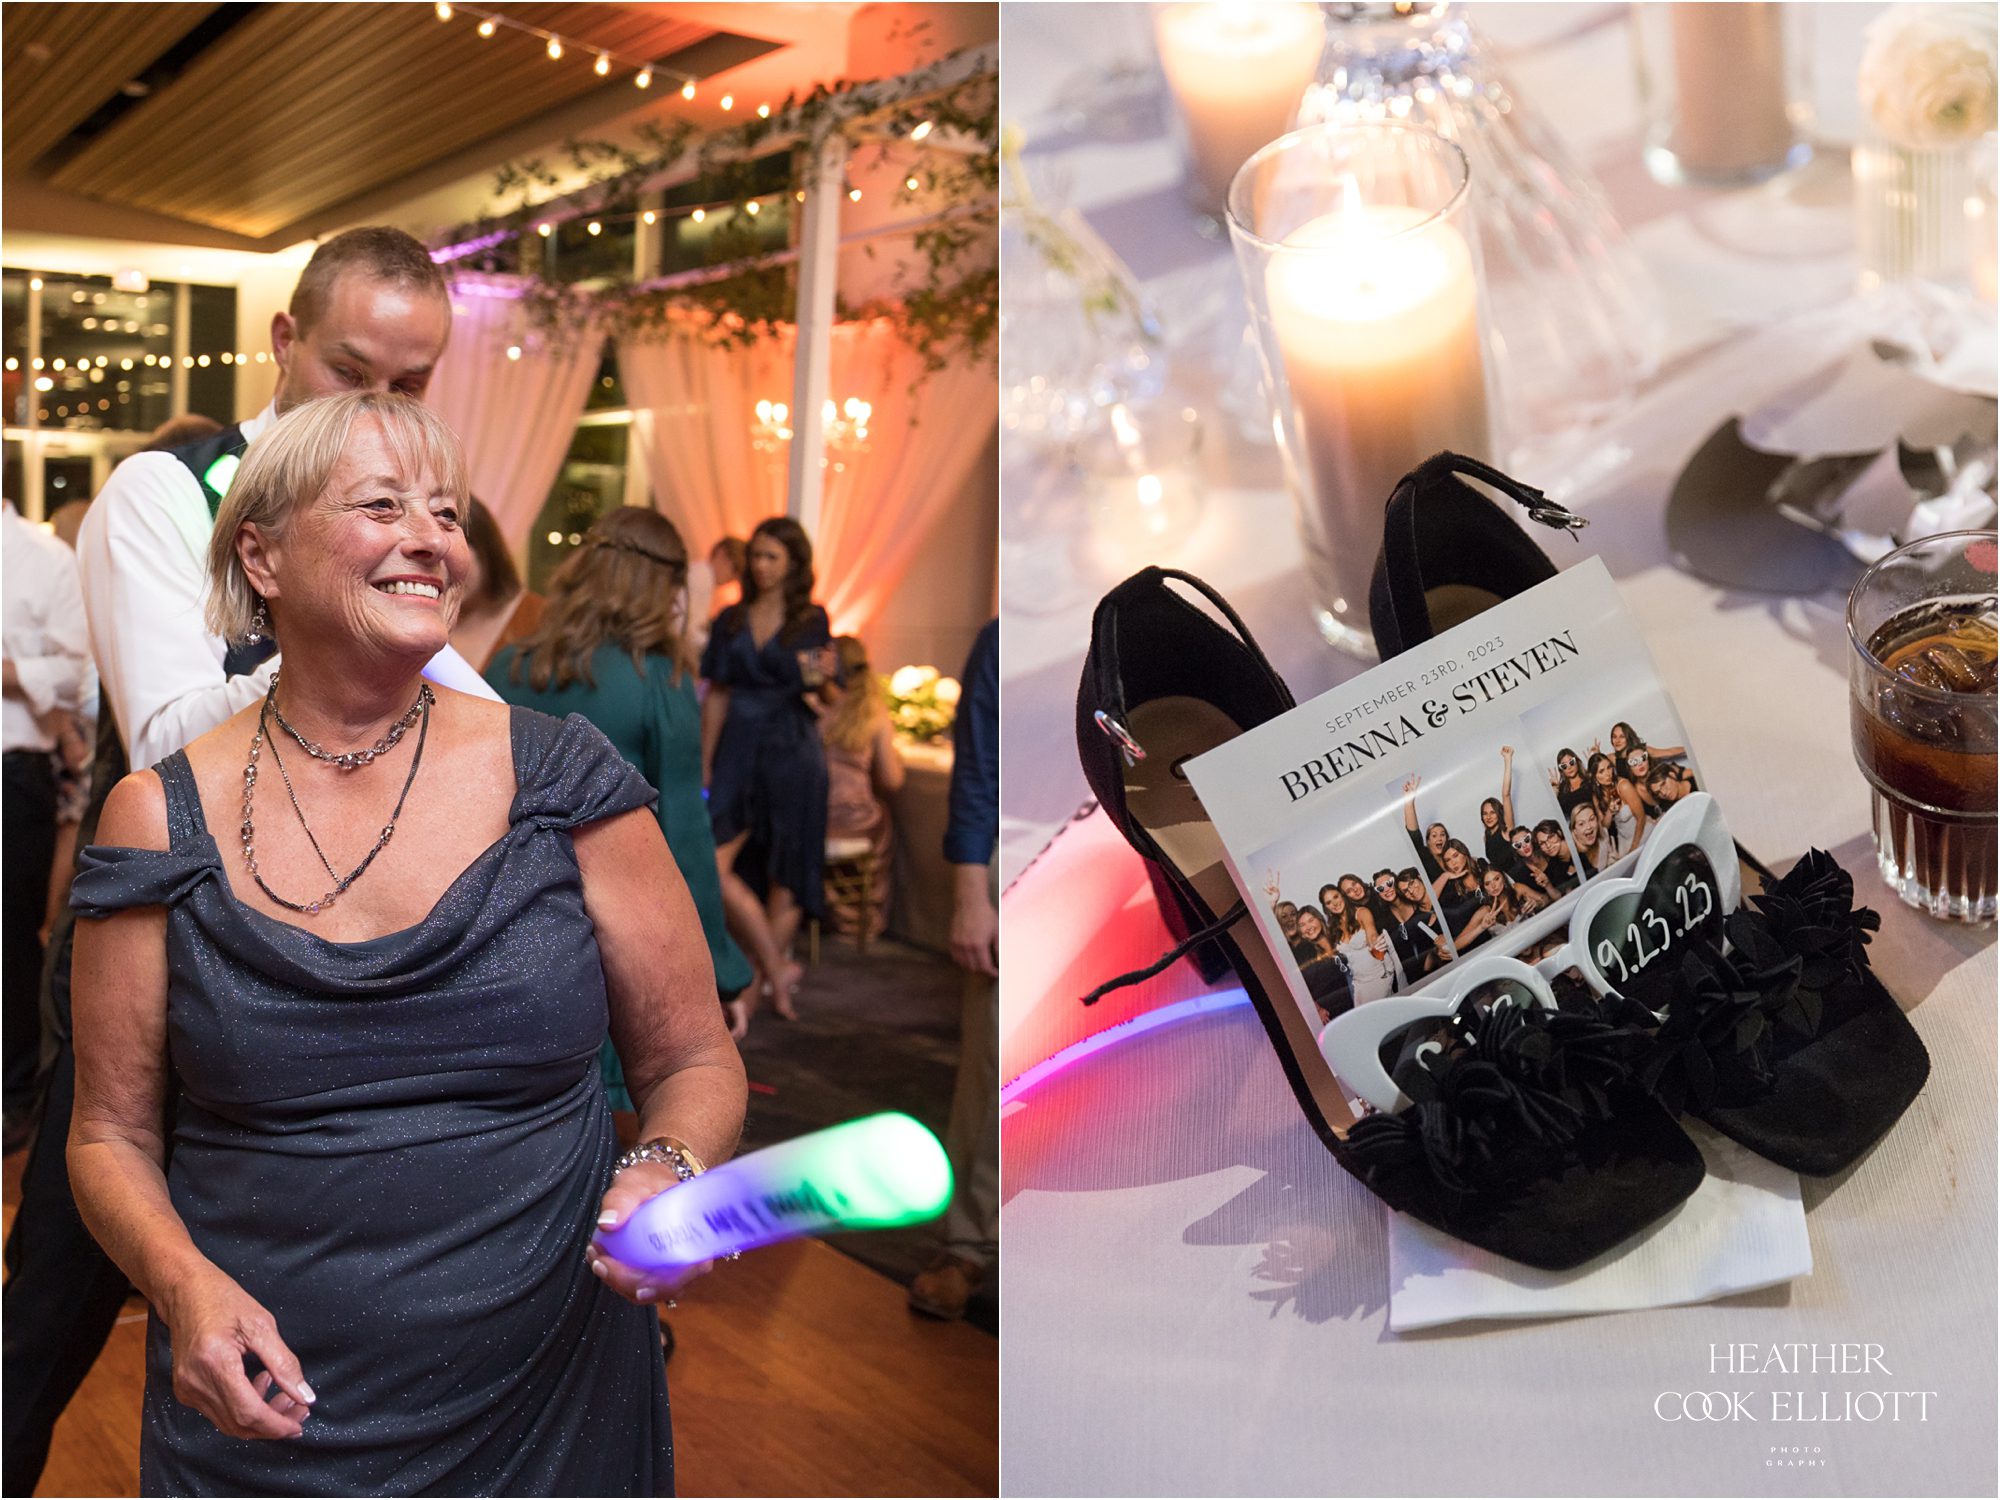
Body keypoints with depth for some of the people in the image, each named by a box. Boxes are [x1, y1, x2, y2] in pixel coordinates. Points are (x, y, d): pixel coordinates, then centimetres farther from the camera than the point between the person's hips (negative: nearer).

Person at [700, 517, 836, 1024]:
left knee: (784, 872, 2)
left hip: (791, 755, -2)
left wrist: (820, 678, -19)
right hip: (737, 753, 3)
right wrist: (703, 767, 8)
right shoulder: (731, 621, 10)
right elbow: (716, 697, 11)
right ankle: (777, 967, 2)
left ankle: (762, 983, 18)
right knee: (710, 864, -10)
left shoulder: (812, 621, 3)